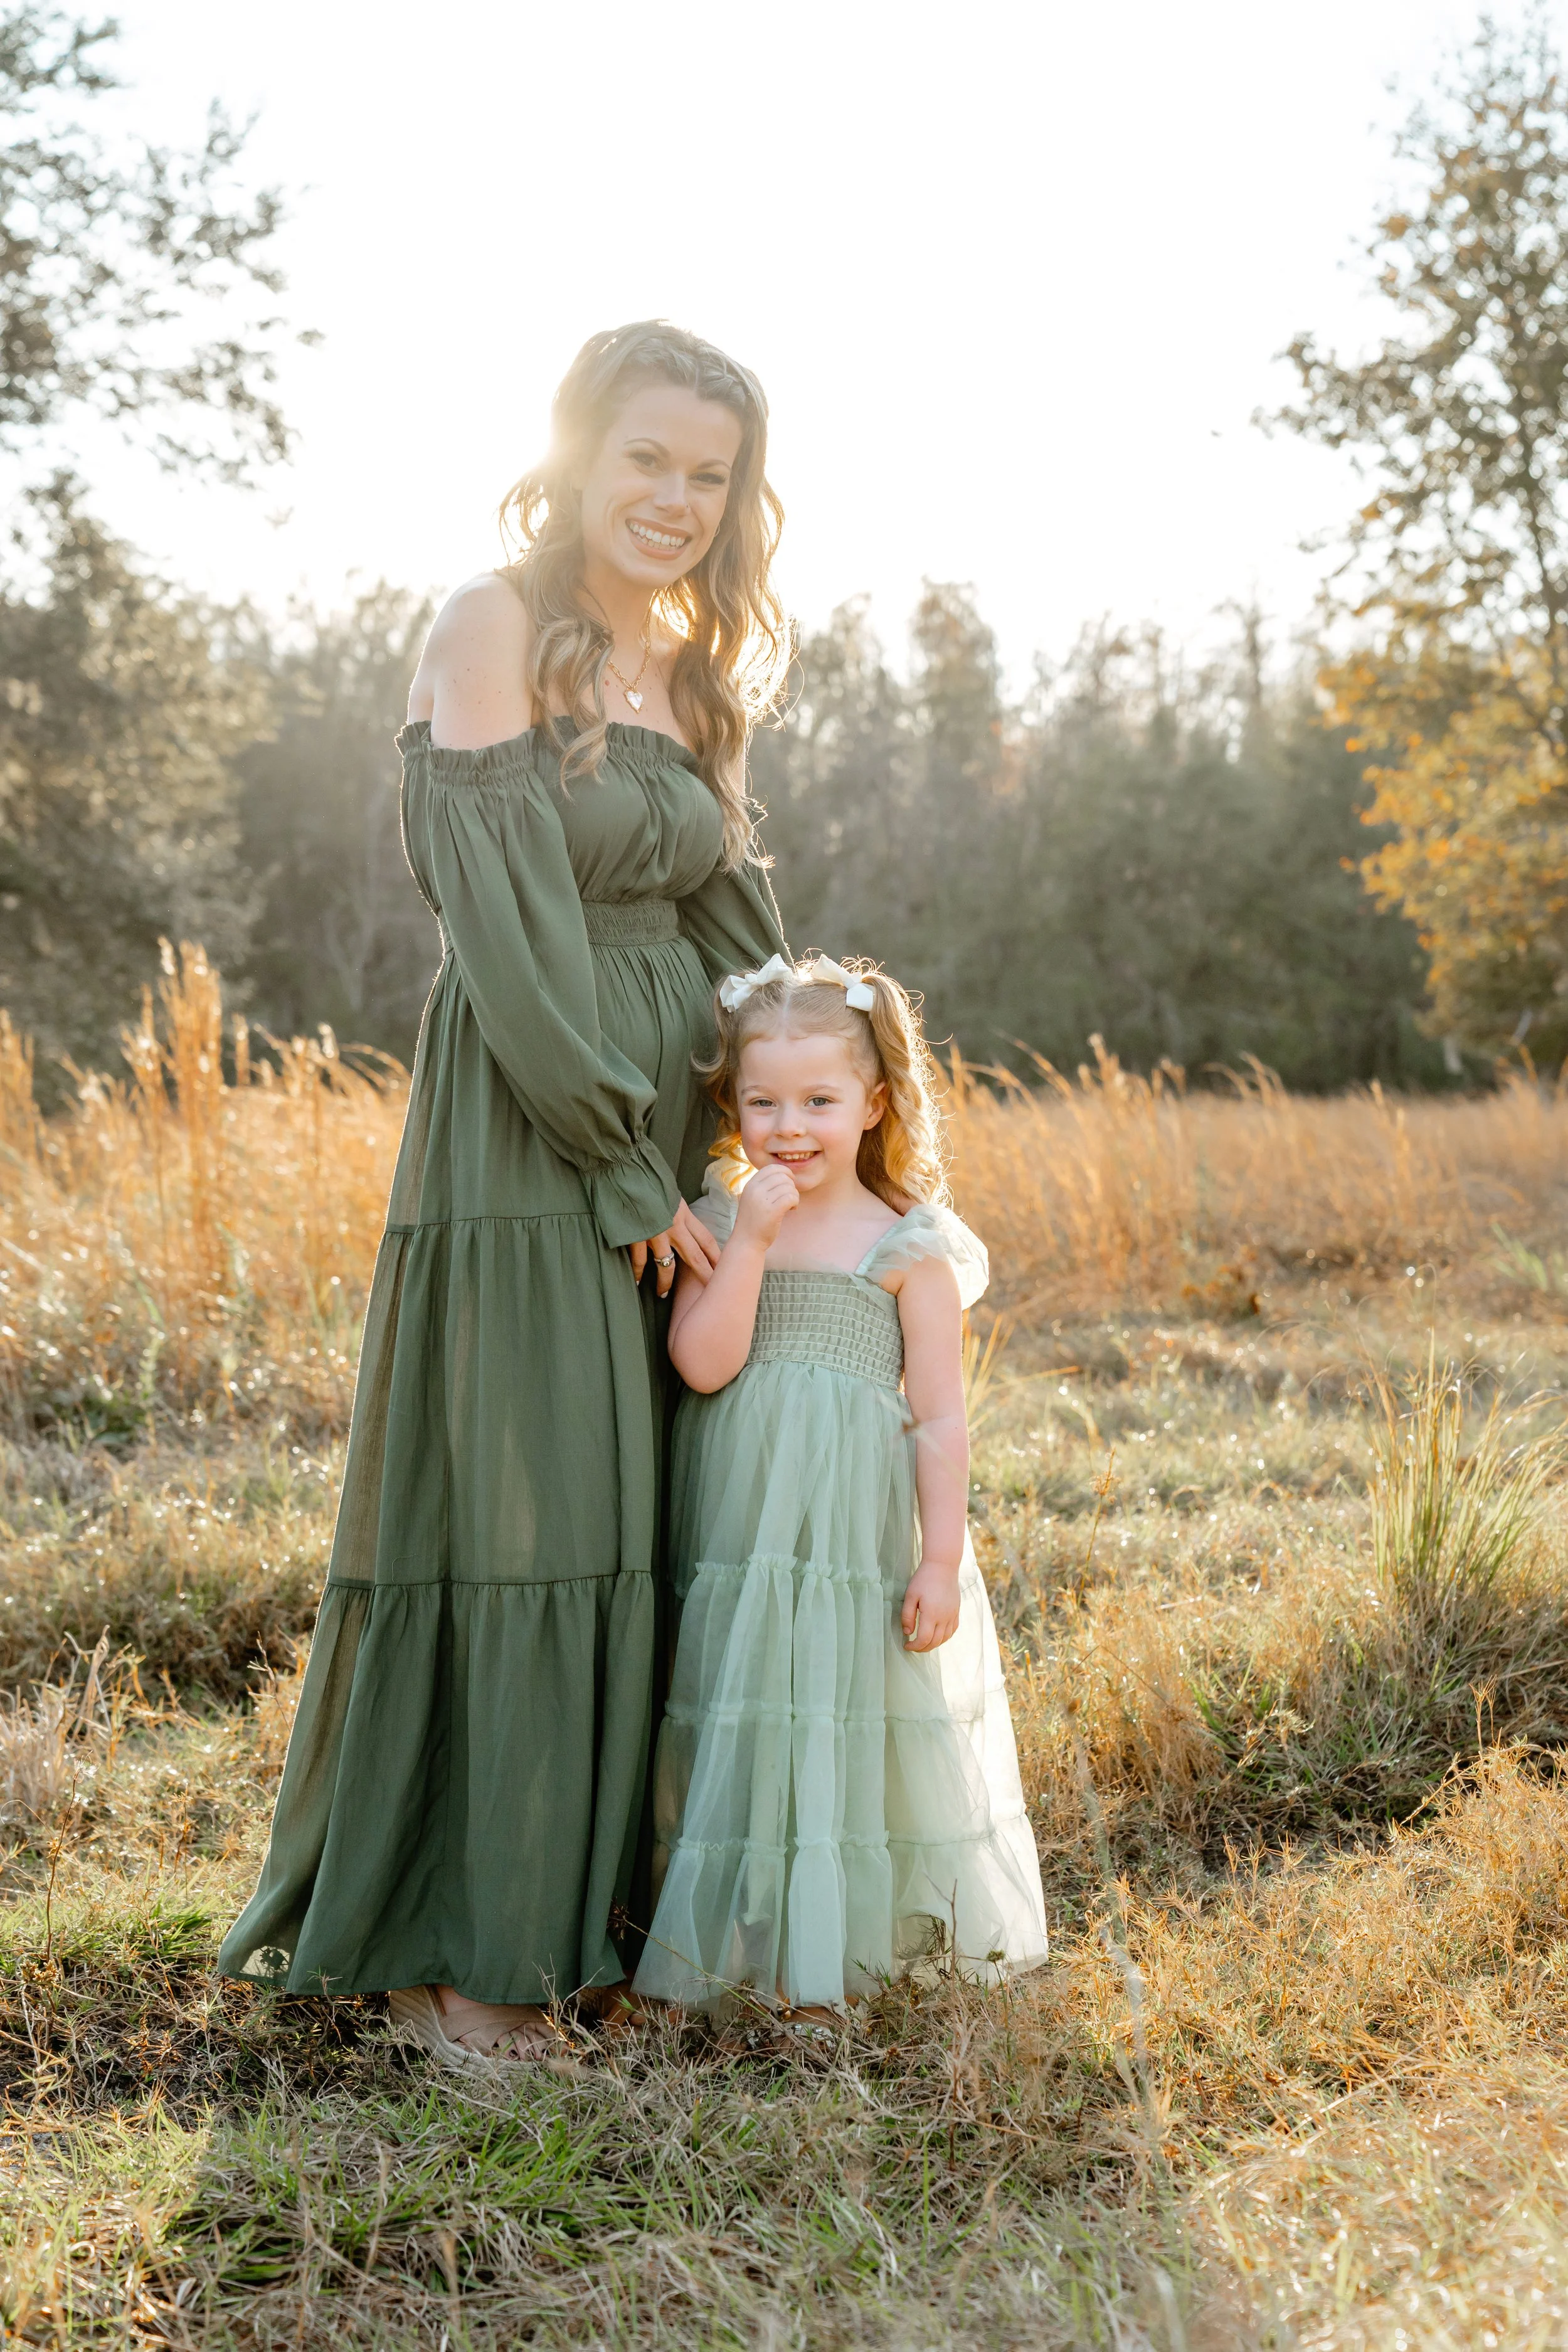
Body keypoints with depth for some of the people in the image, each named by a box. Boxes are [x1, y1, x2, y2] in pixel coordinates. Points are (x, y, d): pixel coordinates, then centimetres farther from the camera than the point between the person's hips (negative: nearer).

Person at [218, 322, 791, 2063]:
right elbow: (509, 922, -15)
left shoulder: (688, 669, 15)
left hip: (662, 1138, 8)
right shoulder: (493, 627, -9)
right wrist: (621, 1168, -15)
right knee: (506, 1511, -3)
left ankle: (583, 1904, 24)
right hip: (519, 1141, -7)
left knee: (629, 1516, 10)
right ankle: (440, 1939, 11)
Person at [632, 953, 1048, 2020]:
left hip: (859, 1531, -2)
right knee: (747, 1723, 8)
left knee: (851, 1723, 2)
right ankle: (742, 1930, 22)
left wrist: (941, 1559, -7)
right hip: (740, 1526, 3)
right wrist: (751, 1240, -15)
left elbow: (941, 1418, -2)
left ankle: (829, 1944, 14)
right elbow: (703, 1364, -9)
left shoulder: (910, 1248, -2)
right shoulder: (719, 1225, 5)